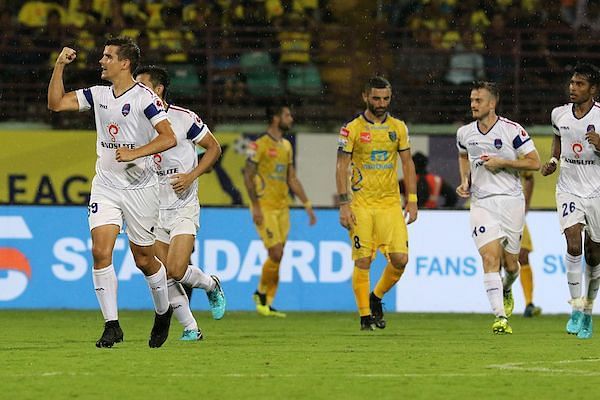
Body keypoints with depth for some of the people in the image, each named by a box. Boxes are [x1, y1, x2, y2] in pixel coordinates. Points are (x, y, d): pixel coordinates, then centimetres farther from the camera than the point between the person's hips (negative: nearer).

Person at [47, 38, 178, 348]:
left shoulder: (144, 98, -11)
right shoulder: (98, 95, 7)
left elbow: (169, 138, -18)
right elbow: (56, 103, 7)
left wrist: (135, 153, -28)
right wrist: (59, 66, -2)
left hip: (139, 187, -4)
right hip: (105, 186, 5)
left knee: (144, 259, 5)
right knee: (100, 251, -13)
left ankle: (163, 313, 32)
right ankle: (112, 325, -9)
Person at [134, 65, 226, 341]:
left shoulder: (184, 118, -9)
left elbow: (214, 148, -1)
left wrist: (191, 176, -12)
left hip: (183, 207, -5)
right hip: (154, 210, 5)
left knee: (176, 271, -16)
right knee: (165, 278, -1)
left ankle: (211, 285, 16)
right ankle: (191, 329, 14)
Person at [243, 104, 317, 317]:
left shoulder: (286, 146, 15)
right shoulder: (259, 145, -8)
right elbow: (248, 176, -9)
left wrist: (307, 205, 18)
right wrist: (255, 206, -15)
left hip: (283, 207, 7)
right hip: (265, 208, -7)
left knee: (278, 256, 4)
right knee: (276, 254, -13)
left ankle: (266, 303, 10)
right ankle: (262, 294, 7)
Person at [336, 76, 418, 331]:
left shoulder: (398, 127, 8)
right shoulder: (352, 129, -2)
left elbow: (407, 164, 13)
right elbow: (341, 167, -3)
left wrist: (412, 200, 6)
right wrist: (344, 205, -10)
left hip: (391, 203, 3)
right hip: (361, 205, -3)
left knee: (400, 258, -6)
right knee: (363, 261, -5)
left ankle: (376, 298, 19)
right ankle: (366, 316, 4)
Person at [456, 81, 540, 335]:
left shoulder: (512, 130, -8)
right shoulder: (464, 133, 5)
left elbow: (534, 162, -7)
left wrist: (502, 163, -14)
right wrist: (465, 181, 10)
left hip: (511, 200, -2)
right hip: (481, 202, 2)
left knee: (510, 263, 7)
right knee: (490, 258, -16)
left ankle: (506, 290, 43)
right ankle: (500, 317, -21)